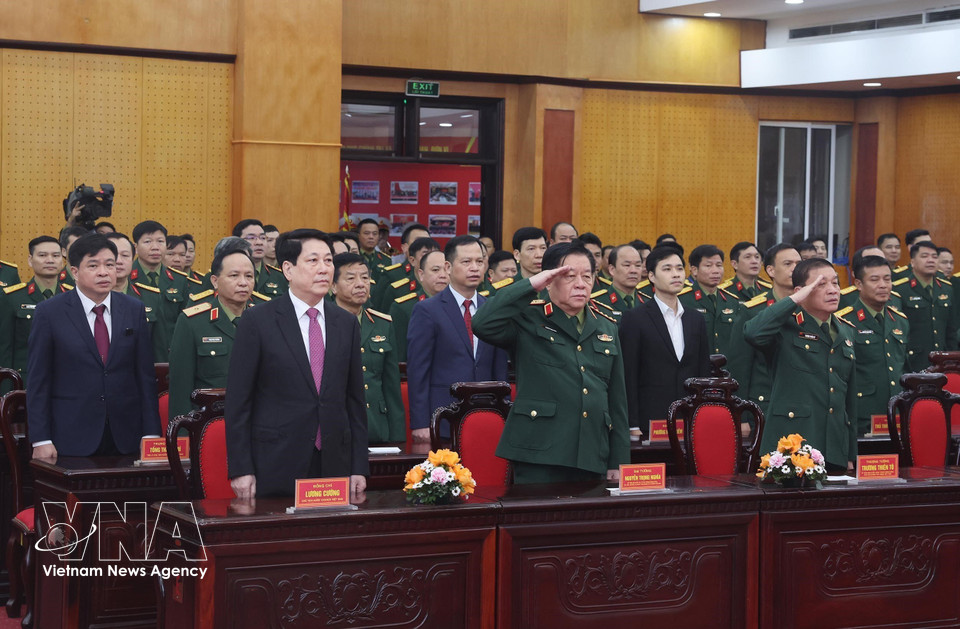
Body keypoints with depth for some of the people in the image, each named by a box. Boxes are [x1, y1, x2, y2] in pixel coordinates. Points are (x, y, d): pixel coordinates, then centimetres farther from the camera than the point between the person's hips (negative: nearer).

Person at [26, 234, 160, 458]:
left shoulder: (134, 310, 7)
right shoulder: (49, 313, -2)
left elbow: (145, 375, 7)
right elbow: (38, 381, -2)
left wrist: (151, 434, 2)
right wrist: (41, 440, -8)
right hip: (71, 439, -2)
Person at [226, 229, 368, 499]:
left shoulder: (346, 323, 10)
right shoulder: (257, 321, -3)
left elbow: (354, 399, 12)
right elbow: (237, 402, -4)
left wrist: (359, 467, 6)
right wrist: (240, 469, -9)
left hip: (334, 466, 4)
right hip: (275, 470, -4)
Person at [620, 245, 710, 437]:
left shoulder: (696, 319, 14)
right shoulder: (635, 319, -2)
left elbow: (704, 373, 16)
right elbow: (628, 378, -5)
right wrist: (633, 428, -10)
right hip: (651, 421, -4)